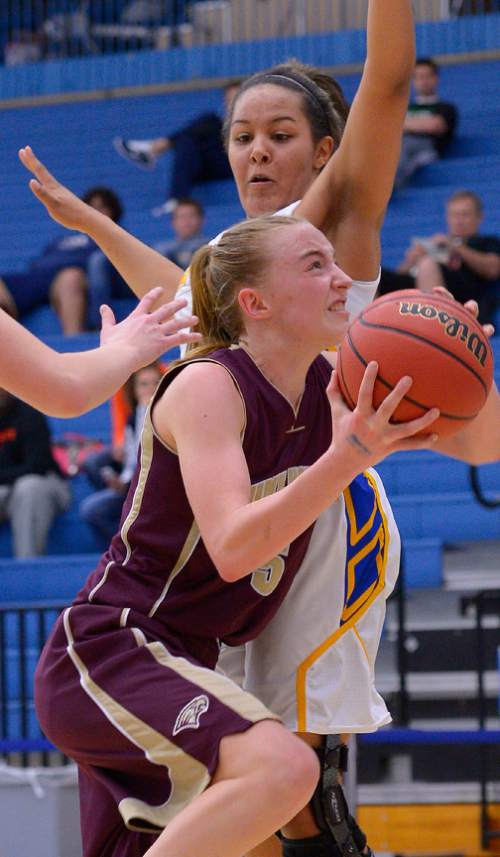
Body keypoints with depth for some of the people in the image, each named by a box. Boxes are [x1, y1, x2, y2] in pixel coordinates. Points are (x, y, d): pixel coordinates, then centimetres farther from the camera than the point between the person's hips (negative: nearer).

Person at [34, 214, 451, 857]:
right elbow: (233, 549, -29)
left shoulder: (331, 386, 5)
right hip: (105, 652, -9)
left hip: (179, 663, 9)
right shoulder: (207, 386, -17)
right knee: (283, 767, -32)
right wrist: (349, 457, -37)